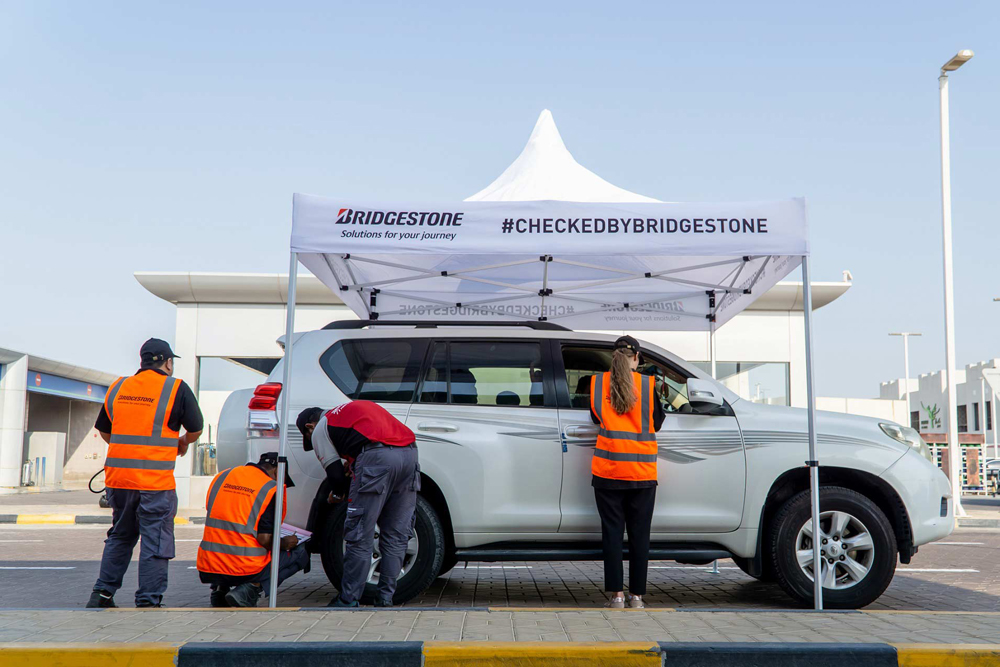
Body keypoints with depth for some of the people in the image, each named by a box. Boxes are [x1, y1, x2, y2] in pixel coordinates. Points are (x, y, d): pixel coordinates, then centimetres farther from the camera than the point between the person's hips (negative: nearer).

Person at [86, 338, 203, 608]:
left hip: (118, 478, 5)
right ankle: (148, 602, 6)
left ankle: (101, 594, 23)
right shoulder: (176, 389, -4)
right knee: (155, 543, 4)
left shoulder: (118, 388, 10)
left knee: (120, 536, 21)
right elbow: (195, 429, 2)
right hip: (156, 482, -5)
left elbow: (104, 431, 18)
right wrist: (183, 442, 24)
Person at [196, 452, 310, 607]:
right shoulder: (271, 489, -8)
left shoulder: (221, 477, 11)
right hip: (247, 570, -6)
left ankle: (219, 588, 12)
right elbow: (264, 539, -15)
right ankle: (253, 589, -7)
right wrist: (284, 543, 6)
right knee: (301, 552, 12)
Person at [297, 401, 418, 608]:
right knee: (396, 536, 11)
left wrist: (336, 494, 33)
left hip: (378, 457, -7)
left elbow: (336, 474, 11)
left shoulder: (319, 430, 16)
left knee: (359, 538, 2)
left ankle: (348, 600, 8)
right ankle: (385, 599, 14)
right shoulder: (353, 408, 37)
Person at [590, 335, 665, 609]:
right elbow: (657, 422, 10)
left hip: (608, 470, 0)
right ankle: (637, 595, 10)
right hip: (642, 472, 0)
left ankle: (616, 594, 3)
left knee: (612, 532, 4)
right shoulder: (648, 384, -1)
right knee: (639, 533, 7)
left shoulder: (597, 383, 2)